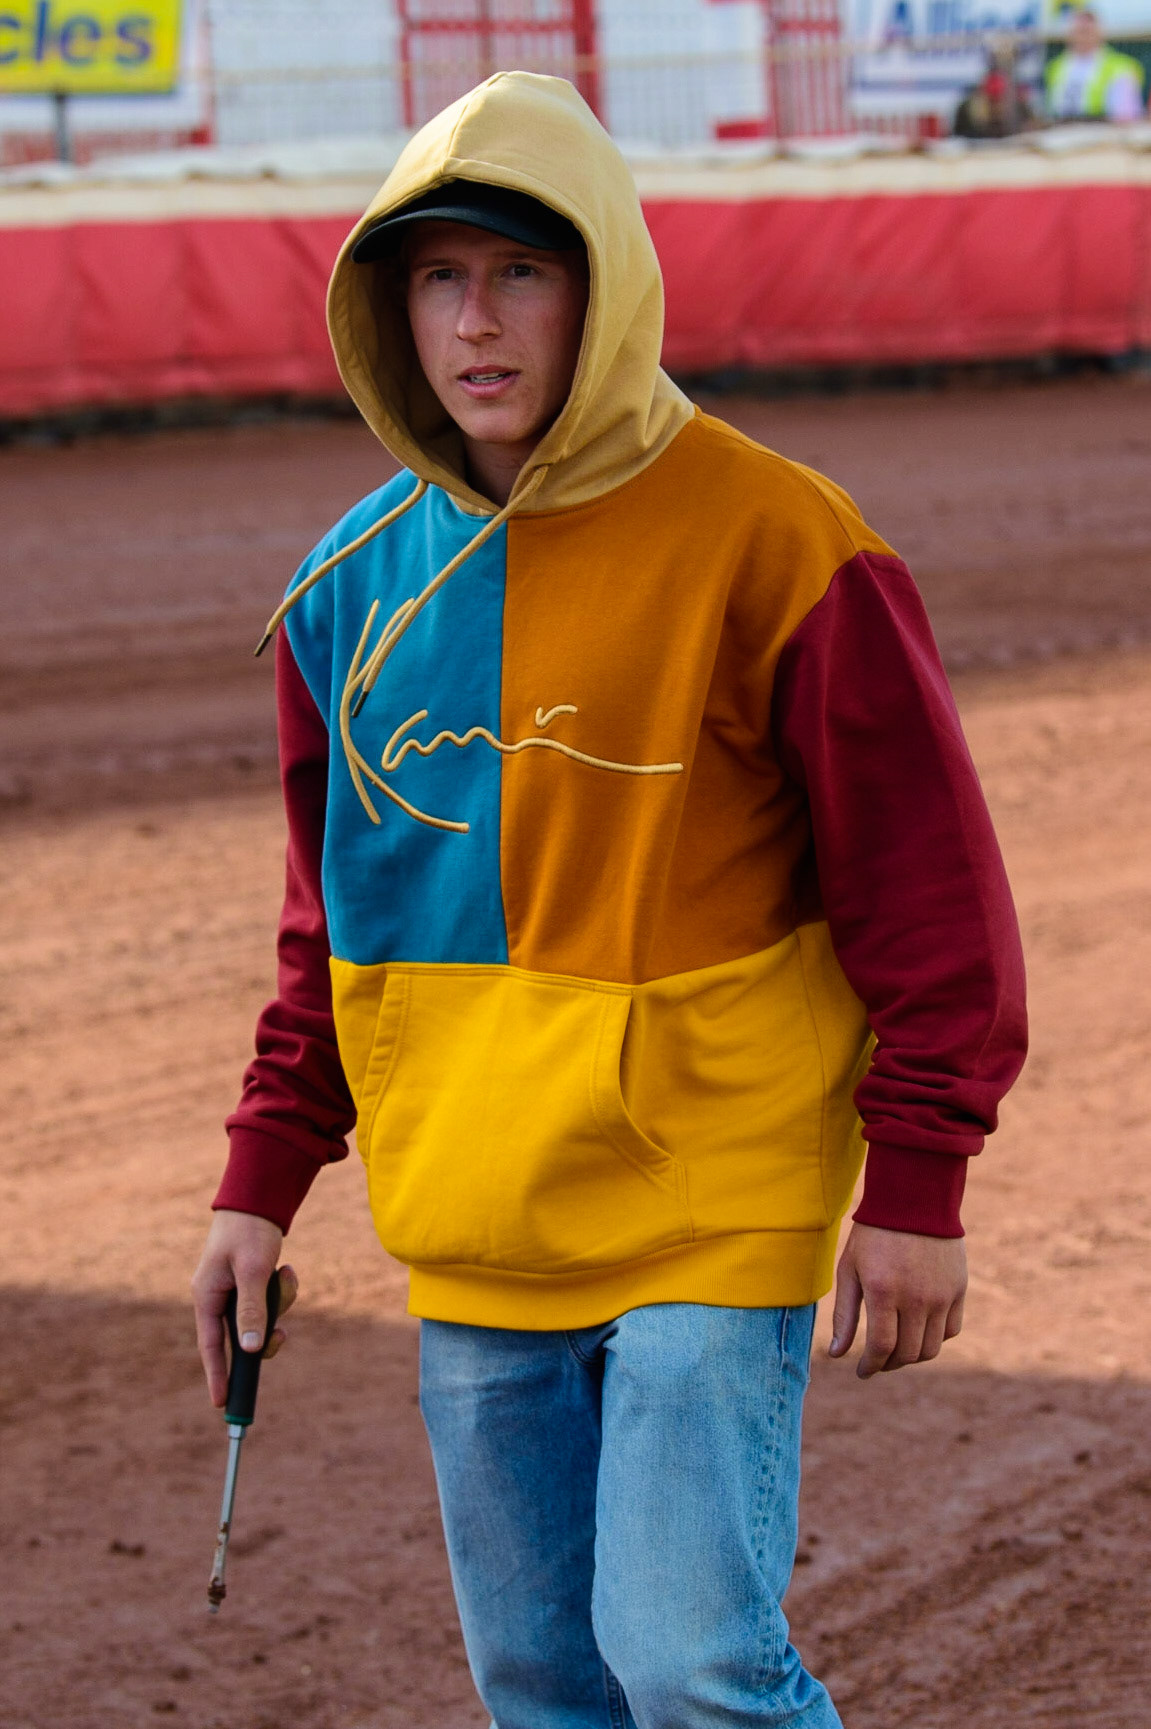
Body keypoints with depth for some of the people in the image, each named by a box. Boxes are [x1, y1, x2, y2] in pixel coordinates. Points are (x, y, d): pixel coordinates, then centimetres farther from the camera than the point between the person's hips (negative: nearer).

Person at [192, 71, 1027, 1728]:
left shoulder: (767, 540, -10)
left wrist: (917, 1182, -10)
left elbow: (928, 874, -8)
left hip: (711, 1216, -5)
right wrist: (265, 1176, 11)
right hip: (471, 1237, 6)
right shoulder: (358, 581, 6)